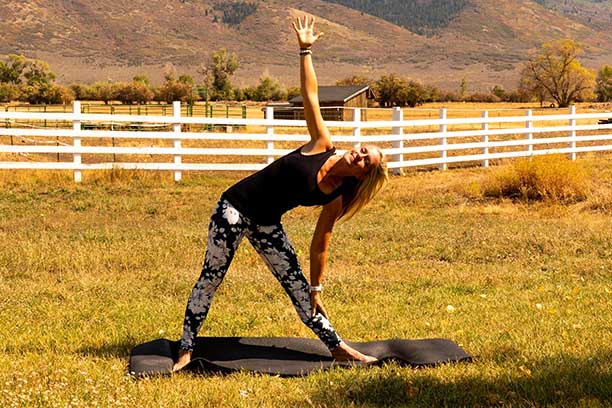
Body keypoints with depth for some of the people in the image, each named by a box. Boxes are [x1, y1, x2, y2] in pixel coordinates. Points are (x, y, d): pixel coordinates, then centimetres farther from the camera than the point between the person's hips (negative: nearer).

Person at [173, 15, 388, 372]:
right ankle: (186, 349, 8)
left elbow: (320, 243, 2)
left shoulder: (336, 198, -4)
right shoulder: (323, 145, -11)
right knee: (211, 277, -1)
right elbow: (311, 94, -10)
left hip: (267, 224, 3)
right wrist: (305, 49, -15)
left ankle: (337, 347, 15)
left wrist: (317, 289, 2)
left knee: (297, 283, 5)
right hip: (235, 206, -3)